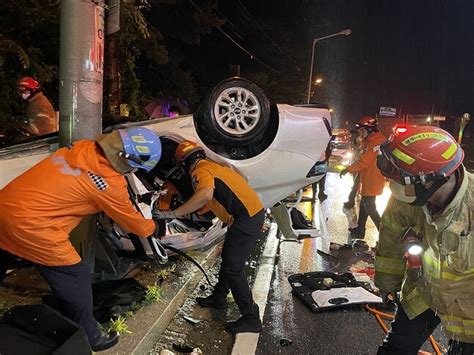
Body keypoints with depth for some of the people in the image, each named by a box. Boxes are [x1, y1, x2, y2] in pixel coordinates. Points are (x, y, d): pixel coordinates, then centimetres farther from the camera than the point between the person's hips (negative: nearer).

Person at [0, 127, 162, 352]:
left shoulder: (83, 148, 6)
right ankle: (87, 339, 25)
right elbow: (131, 221, 2)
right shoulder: (110, 182, -14)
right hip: (31, 226, -8)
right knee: (76, 280, 8)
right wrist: (152, 228, 23)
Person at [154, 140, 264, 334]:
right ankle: (219, 298, 39)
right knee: (228, 259, 22)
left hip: (247, 218, -10)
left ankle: (251, 318, 4)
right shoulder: (212, 166, 20)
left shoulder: (201, 171, -10)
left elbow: (205, 195, -32)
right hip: (253, 212, 10)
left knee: (233, 268, -3)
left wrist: (174, 213, -29)